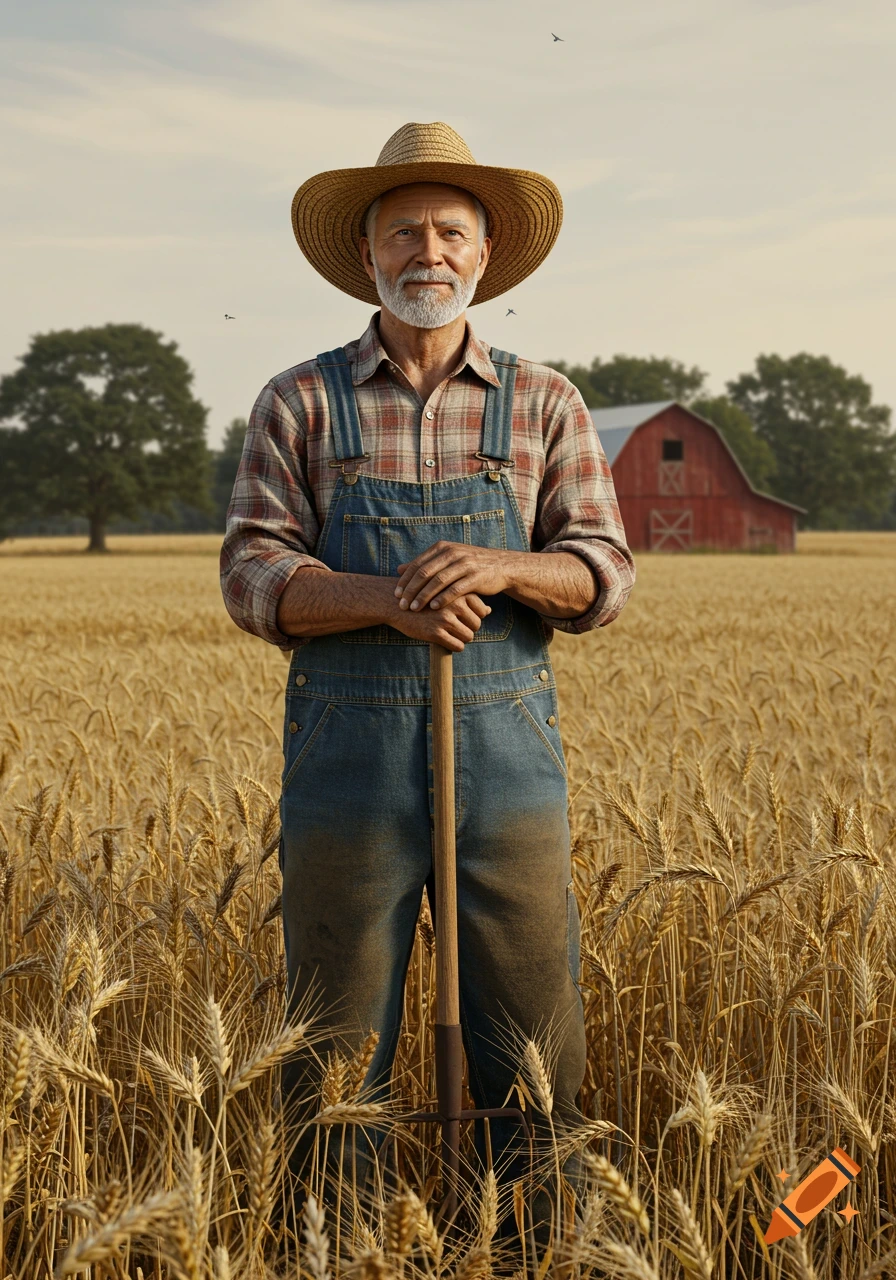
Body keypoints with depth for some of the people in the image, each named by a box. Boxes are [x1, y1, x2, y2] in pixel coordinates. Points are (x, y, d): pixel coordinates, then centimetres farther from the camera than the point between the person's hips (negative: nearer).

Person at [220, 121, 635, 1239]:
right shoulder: (300, 403, 5)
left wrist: (500, 567, -21)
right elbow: (253, 578, -2)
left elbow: (601, 573, 1)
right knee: (336, 1030, 5)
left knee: (534, 1023, 3)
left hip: (505, 740, 1)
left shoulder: (544, 405, 8)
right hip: (347, 741, 0)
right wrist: (387, 599, -20)